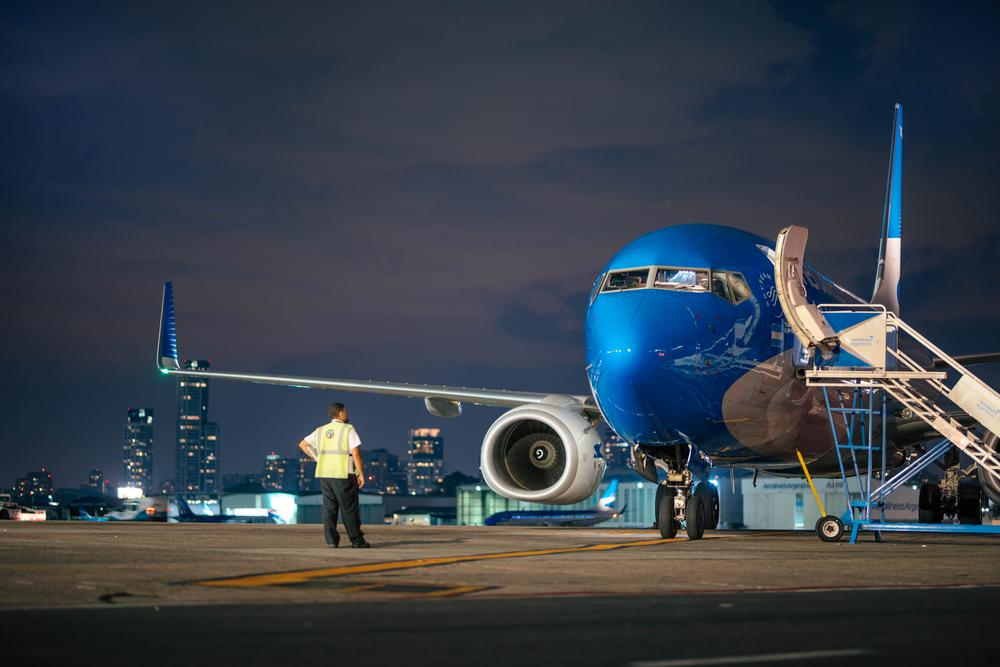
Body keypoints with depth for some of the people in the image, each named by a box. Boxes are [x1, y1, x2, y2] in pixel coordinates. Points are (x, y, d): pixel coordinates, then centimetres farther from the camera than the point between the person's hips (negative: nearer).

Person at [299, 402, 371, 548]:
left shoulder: (321, 430, 10)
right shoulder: (348, 430, -7)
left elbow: (302, 444, 17)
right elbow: (356, 454, -13)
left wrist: (317, 459, 15)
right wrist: (361, 474, -7)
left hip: (324, 475, 5)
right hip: (344, 475, -5)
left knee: (329, 508, 7)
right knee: (349, 509, 0)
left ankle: (331, 540, 1)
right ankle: (357, 540, 2)